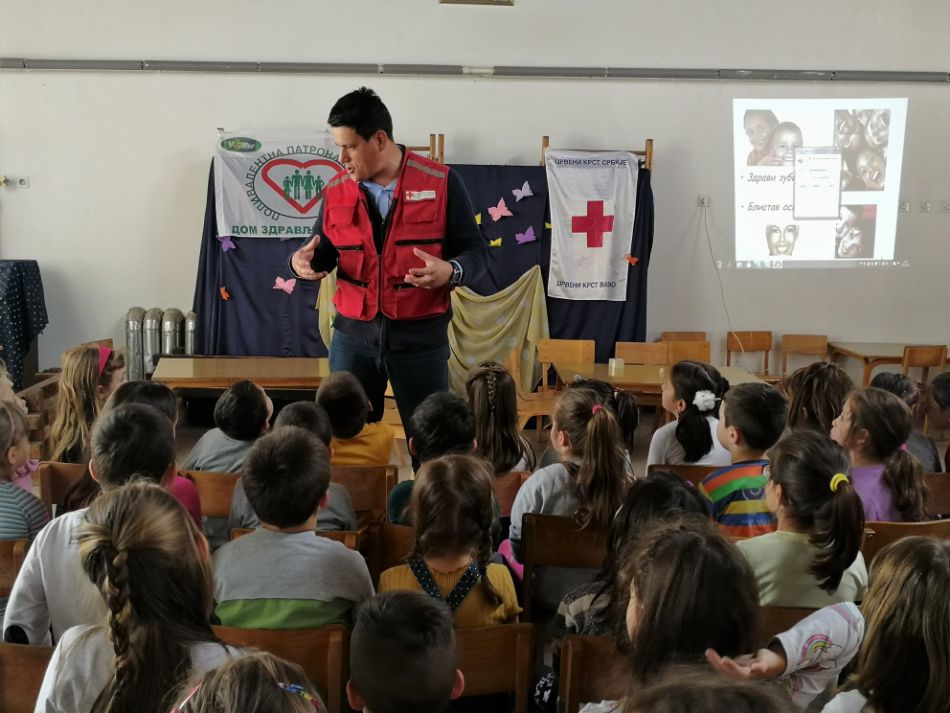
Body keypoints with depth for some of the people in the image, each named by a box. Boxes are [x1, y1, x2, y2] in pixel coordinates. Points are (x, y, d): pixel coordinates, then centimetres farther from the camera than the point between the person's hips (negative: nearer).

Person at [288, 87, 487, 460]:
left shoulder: (441, 182, -6)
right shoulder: (336, 191, 4)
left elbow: (475, 250, -3)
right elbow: (323, 252, 14)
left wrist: (450, 272, -24)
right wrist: (302, 260, -9)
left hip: (420, 336, -3)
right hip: (353, 335, 3)